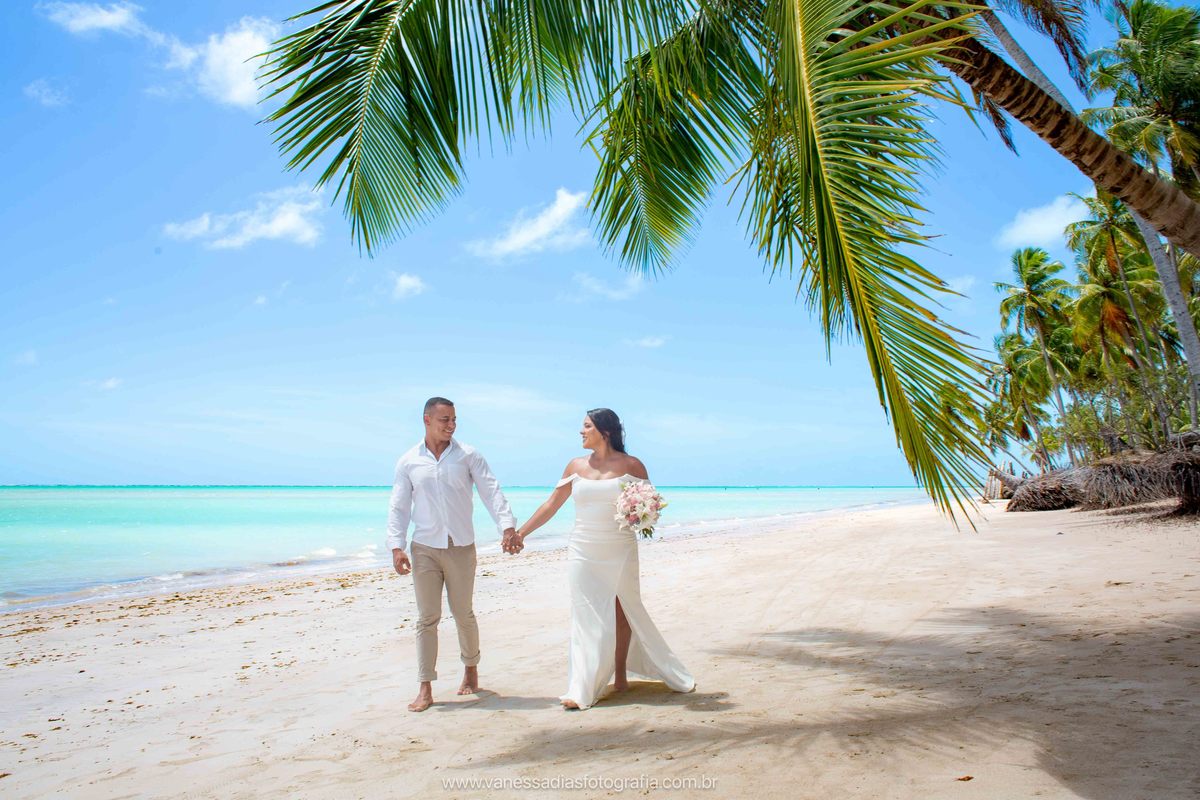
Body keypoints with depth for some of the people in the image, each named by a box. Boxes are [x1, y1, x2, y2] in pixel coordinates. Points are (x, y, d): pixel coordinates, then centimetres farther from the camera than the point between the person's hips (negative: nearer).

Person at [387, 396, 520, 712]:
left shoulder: (468, 456, 1)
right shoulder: (408, 462, 3)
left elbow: (491, 492, -5)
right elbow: (399, 507, 4)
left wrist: (507, 524, -18)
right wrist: (396, 546, -5)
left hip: (461, 547, 0)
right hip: (424, 548, 1)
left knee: (463, 613, 9)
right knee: (427, 618, 2)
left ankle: (471, 669, 31)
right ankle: (425, 689, 8)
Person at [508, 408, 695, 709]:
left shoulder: (631, 465, -2)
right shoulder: (576, 466, 6)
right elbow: (551, 505, 11)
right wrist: (520, 533, 8)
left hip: (620, 553, -2)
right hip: (583, 553, 2)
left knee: (621, 612, 5)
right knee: (587, 617, 1)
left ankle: (620, 675, 23)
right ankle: (582, 690, 3)